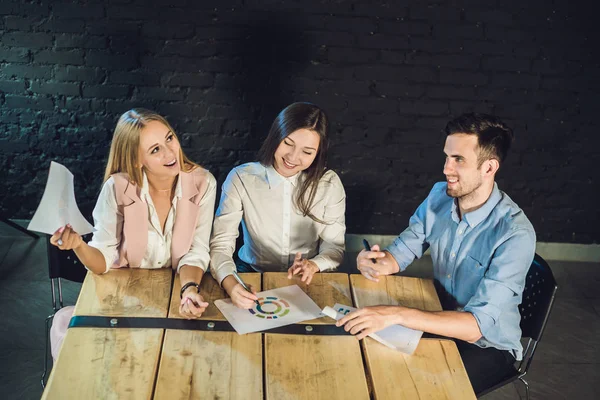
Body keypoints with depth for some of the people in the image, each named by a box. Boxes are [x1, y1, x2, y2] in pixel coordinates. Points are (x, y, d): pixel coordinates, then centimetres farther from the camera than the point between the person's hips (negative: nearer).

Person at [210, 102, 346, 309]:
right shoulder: (241, 179, -12)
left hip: (307, 283, 1)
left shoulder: (329, 184, -7)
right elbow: (220, 245, -17)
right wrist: (231, 284, -37)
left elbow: (334, 246, 0)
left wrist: (314, 265, -22)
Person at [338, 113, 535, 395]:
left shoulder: (515, 234, -28)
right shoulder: (440, 196, -8)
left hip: (488, 345, -5)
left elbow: (479, 324, -33)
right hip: (441, 319, 5)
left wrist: (396, 315, -43)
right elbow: (402, 251, 0)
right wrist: (378, 263, -25)